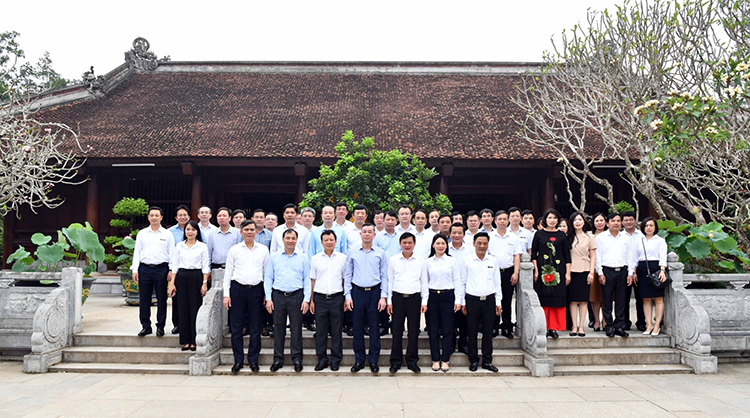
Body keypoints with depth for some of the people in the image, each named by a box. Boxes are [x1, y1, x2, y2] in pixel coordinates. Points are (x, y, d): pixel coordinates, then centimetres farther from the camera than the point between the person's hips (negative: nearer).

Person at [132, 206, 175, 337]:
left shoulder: (167, 234, 7)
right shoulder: (141, 234, 12)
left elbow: (172, 253, 5)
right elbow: (137, 252, 11)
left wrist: (171, 270, -4)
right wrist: (135, 270, 3)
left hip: (161, 269, -2)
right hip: (144, 269, 2)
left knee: (161, 299, 1)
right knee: (144, 299, 3)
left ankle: (160, 326, 10)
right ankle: (146, 326, 12)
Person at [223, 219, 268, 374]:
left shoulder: (263, 250, 8)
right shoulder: (234, 249, 6)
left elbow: (266, 272, 12)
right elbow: (228, 272, 7)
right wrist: (226, 294, 1)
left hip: (256, 290, 0)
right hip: (238, 289, 0)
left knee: (255, 327, 4)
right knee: (236, 326, 1)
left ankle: (253, 360, 15)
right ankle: (238, 360, 11)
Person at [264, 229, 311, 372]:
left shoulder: (303, 258, 7)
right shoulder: (274, 257, 8)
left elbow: (307, 279, 6)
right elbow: (268, 278, 8)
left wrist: (306, 299, -3)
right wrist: (268, 298, 1)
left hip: (296, 296, -1)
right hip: (278, 296, 1)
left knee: (296, 328, 1)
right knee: (278, 327, 4)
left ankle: (297, 359, 10)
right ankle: (278, 359, 14)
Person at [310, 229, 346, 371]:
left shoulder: (343, 258, 4)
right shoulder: (315, 259, 7)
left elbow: (345, 279, 8)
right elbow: (312, 280, 10)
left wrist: (347, 298, 3)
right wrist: (311, 300, 6)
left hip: (337, 298, -1)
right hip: (320, 298, 1)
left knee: (336, 331, 4)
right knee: (320, 331, 4)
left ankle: (335, 360, 14)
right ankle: (322, 359, 15)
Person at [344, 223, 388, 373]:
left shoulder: (380, 253, 6)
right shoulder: (352, 253, 7)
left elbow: (384, 276, 5)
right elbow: (347, 275, 8)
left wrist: (383, 296, -3)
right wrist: (347, 296, 0)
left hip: (374, 292, -1)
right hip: (357, 292, 1)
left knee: (374, 327, 2)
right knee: (358, 327, 4)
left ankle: (374, 360, 12)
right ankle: (359, 360, 14)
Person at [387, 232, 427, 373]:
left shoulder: (421, 261, 6)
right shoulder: (393, 260, 5)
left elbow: (424, 282, 9)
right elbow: (390, 281, 8)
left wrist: (424, 301, 3)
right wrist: (389, 301, 3)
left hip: (415, 298, 0)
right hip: (398, 297, 0)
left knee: (414, 331, 4)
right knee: (397, 330, 2)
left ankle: (412, 361, 15)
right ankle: (396, 361, 13)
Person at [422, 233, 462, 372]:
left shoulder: (453, 261, 3)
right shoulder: (428, 262, 6)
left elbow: (457, 281, 3)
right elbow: (424, 282, 7)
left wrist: (458, 300, -3)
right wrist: (424, 301, 0)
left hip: (448, 296, -1)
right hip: (432, 296, 1)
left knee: (447, 329, 1)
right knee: (433, 329, 3)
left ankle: (445, 359, 10)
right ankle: (435, 359, 13)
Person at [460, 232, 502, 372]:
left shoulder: (493, 261, 7)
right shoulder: (467, 260, 1)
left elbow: (497, 282, 12)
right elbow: (462, 282, 5)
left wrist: (498, 302, 9)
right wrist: (462, 302, 3)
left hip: (489, 299, 2)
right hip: (472, 299, -2)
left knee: (488, 331, 5)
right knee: (472, 331, 3)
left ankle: (487, 361, 16)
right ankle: (473, 361, 14)